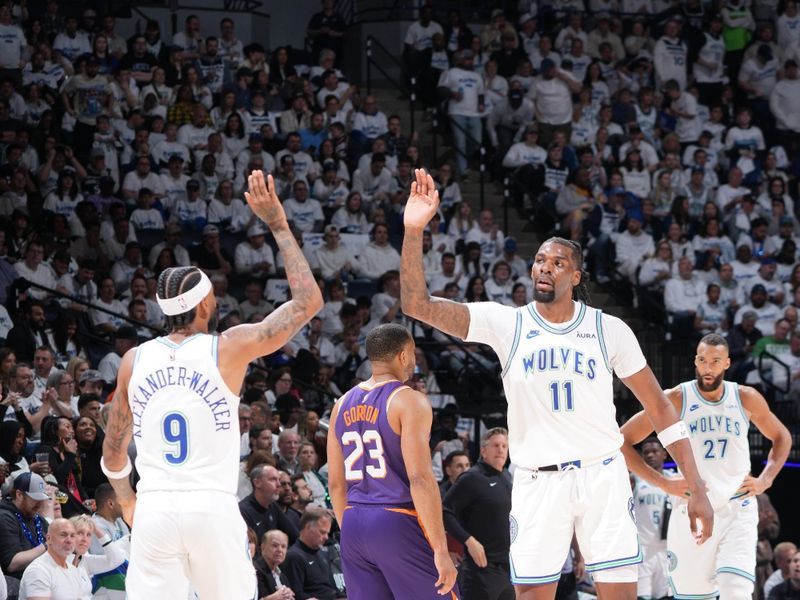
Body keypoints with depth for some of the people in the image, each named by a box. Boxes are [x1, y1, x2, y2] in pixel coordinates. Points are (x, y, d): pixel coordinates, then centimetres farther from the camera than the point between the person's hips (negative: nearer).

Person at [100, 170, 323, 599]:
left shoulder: (134, 361, 7)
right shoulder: (229, 349, -2)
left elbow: (113, 452, 17)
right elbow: (307, 301, 5)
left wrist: (127, 503, 36)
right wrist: (278, 225, 10)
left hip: (154, 510, 2)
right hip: (212, 508, -2)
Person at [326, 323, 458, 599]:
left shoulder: (343, 405, 12)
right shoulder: (408, 401, -9)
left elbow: (336, 484, 16)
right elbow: (420, 479, -17)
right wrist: (440, 550, -16)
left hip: (354, 525, 7)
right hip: (399, 523, -7)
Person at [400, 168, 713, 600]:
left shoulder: (609, 330, 2)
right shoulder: (506, 324, 1)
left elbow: (659, 408, 5)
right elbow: (417, 304, -8)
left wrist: (696, 488, 0)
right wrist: (414, 231, -21)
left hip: (602, 477, 0)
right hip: (538, 481, 0)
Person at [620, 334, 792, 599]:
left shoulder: (747, 399, 4)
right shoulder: (676, 400, -4)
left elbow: (781, 438, 21)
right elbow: (622, 441, -1)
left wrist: (765, 480, 6)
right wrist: (663, 483, -7)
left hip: (737, 510, 0)